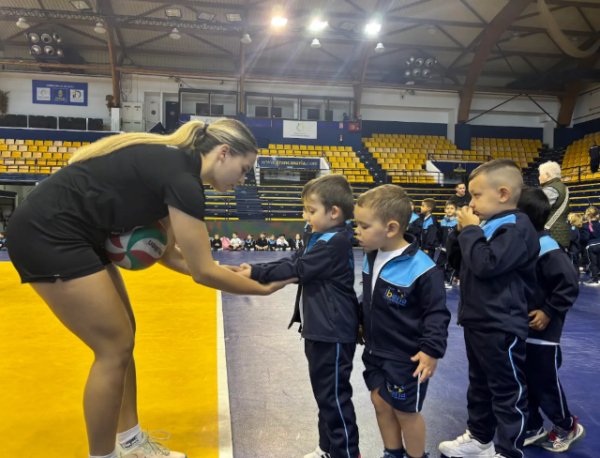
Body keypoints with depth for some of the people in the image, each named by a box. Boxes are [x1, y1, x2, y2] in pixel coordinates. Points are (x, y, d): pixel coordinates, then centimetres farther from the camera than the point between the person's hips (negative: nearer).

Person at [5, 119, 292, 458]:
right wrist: (262, 289, -4)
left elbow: (169, 253, 11)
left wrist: (234, 276, 6)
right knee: (114, 347, -3)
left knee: (122, 337, 13)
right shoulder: (183, 178, -19)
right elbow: (202, 271, -16)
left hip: (72, 234, 10)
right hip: (47, 234, -10)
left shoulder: (173, 165, 9)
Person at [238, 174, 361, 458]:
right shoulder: (317, 237, 10)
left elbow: (297, 269, -21)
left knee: (335, 395, 1)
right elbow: (292, 261, 7)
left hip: (333, 332, -10)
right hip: (318, 328, 10)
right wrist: (256, 270, -6)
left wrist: (256, 273, -16)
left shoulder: (335, 242, -20)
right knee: (323, 392, 20)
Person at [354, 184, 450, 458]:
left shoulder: (421, 269, -26)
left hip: (406, 357, -7)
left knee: (405, 411, 10)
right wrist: (362, 326, 22)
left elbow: (437, 313, -17)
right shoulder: (370, 257, -1)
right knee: (380, 403, 18)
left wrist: (432, 350, -21)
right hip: (375, 350, 7)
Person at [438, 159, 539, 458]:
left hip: (501, 327, -10)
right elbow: (456, 262, 14)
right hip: (477, 322, 10)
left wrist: (470, 230, -18)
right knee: (479, 384, 22)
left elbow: (486, 264, -30)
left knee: (507, 391, 6)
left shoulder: (517, 228, -17)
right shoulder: (487, 226, 11)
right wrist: (461, 232, 0)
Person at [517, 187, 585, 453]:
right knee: (522, 383, 16)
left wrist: (548, 312, -20)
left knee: (544, 384, 10)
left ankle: (567, 427, 35)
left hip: (541, 333, -7)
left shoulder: (547, 250, -22)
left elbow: (570, 284, -22)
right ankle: (532, 429, 34)